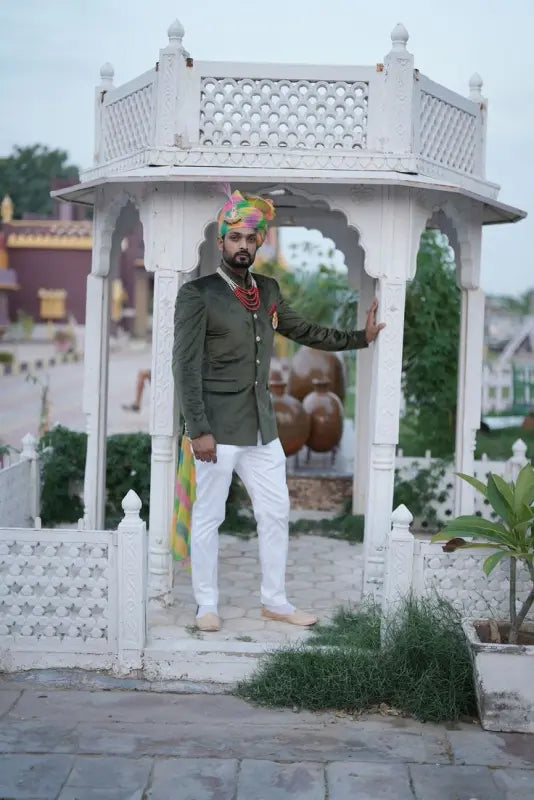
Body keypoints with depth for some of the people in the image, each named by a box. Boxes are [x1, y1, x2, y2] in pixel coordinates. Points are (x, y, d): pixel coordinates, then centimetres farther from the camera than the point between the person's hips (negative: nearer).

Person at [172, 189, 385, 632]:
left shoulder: (268, 289, 11)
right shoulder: (197, 293, -9)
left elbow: (304, 331, 22)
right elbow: (185, 366, -13)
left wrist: (360, 337, 17)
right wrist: (199, 430, -18)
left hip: (262, 426, 7)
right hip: (218, 427, -6)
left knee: (276, 513, 11)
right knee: (208, 516, 3)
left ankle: (275, 600, 24)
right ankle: (207, 605, 16)